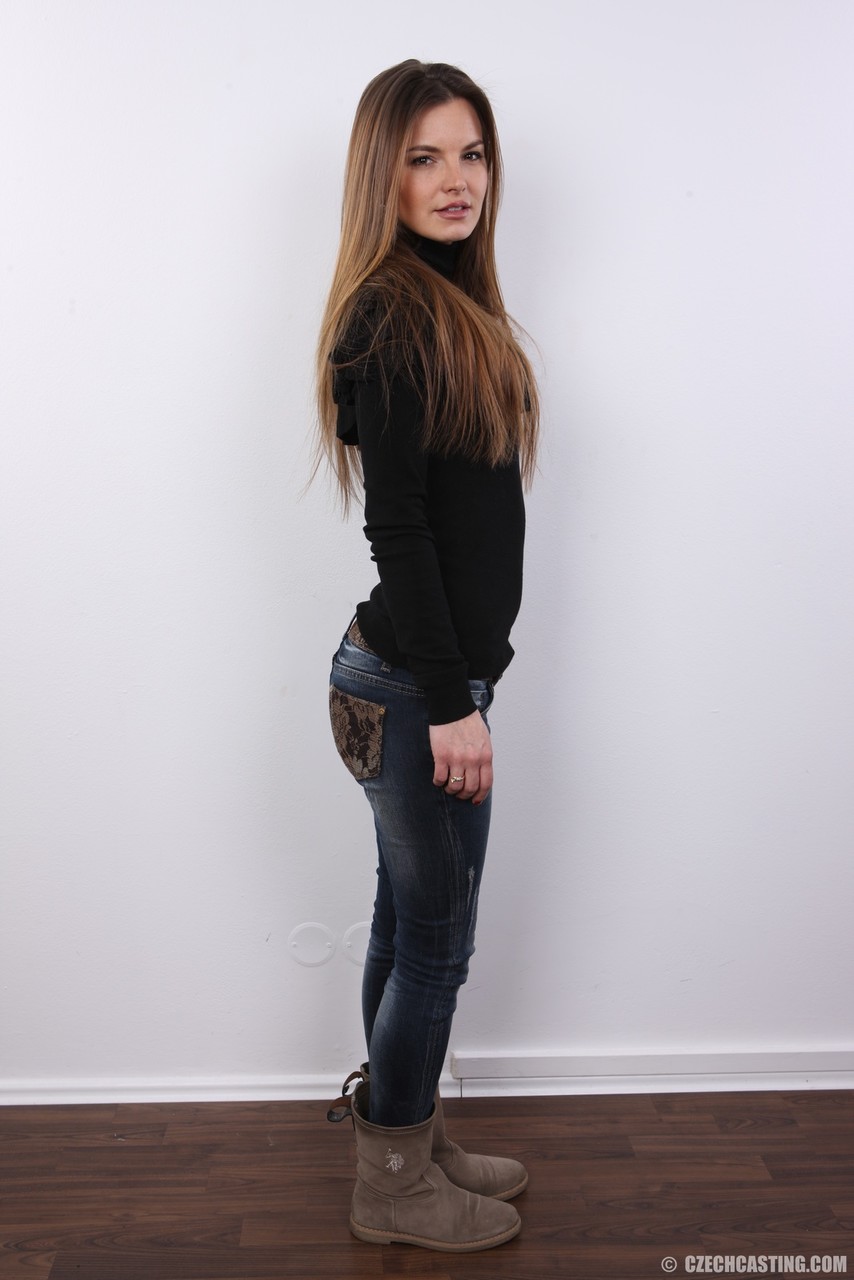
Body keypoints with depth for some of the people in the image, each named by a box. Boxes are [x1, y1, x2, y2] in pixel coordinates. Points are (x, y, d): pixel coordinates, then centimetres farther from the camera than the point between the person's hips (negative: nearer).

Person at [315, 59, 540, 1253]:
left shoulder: (445, 306, 12)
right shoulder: (390, 317, -16)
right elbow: (397, 527, -19)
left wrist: (457, 683, 14)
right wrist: (451, 702, -18)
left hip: (428, 674, 9)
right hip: (418, 687, -9)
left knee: (410, 923, 18)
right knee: (436, 937, 4)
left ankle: (409, 1135, 35)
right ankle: (395, 1187, 23)